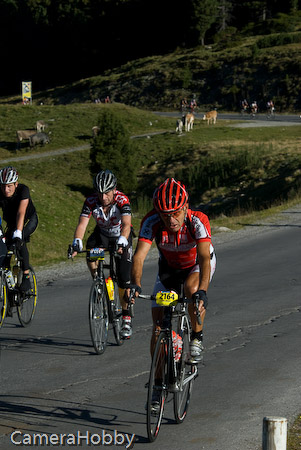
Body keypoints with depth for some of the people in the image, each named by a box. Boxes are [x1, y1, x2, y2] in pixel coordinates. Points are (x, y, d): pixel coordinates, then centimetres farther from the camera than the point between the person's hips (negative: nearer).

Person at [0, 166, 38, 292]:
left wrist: (18, 234, -54)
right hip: (11, 222, 4)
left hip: (29, 220, -4)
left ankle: (26, 277, -24)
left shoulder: (23, 190, -32)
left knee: (20, 241, -30)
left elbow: (21, 213, -42)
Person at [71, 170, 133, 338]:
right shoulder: (91, 201, -23)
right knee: (91, 250, -33)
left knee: (124, 279, -10)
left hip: (121, 236, -2)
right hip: (102, 234, 2)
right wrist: (77, 243, -48)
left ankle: (126, 317, 5)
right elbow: (82, 223, -30)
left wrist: (121, 242, -60)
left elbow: (126, 224, -42)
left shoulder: (122, 200, -30)